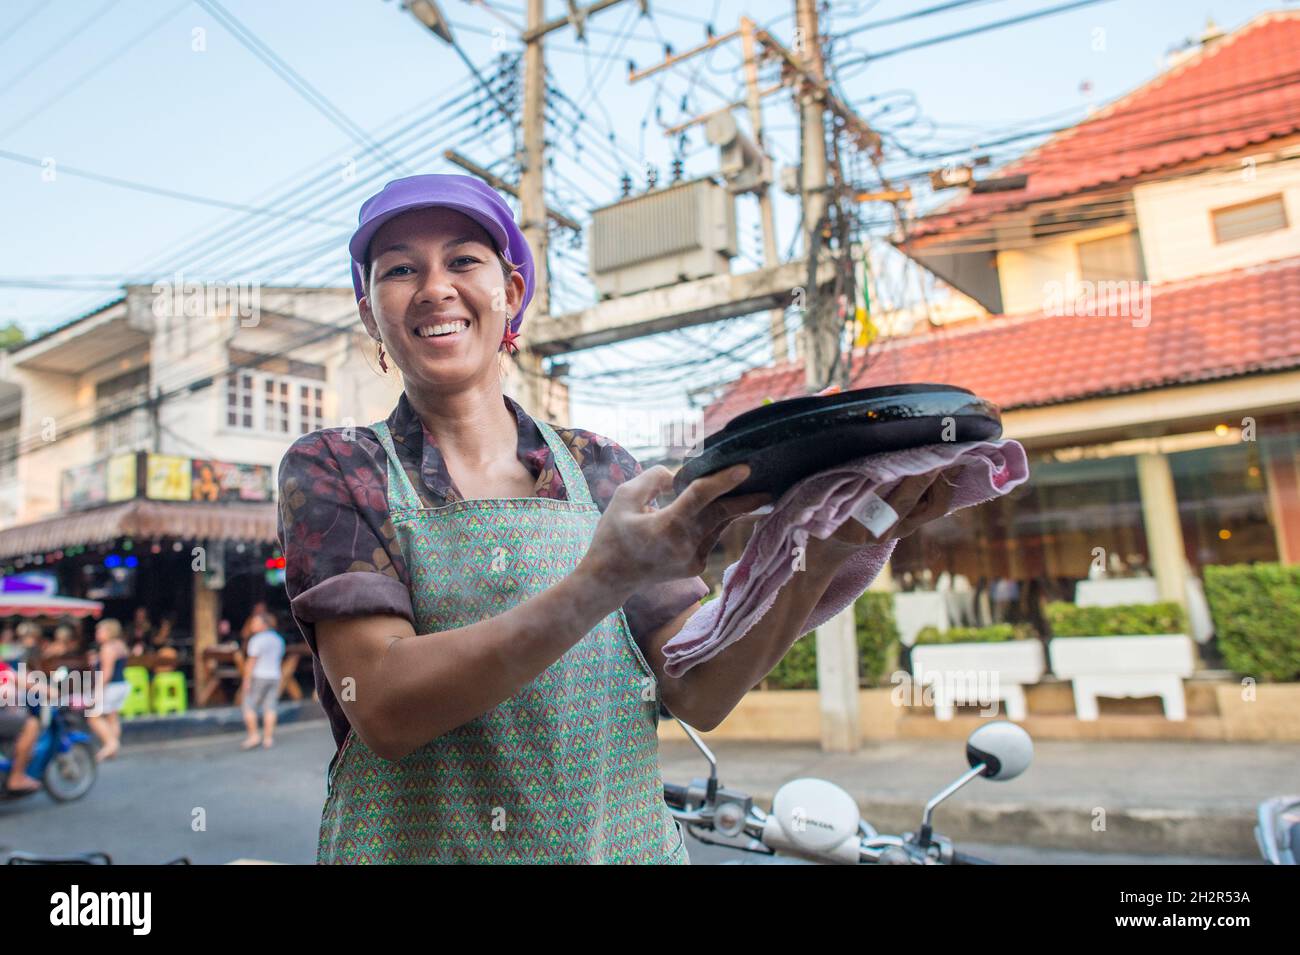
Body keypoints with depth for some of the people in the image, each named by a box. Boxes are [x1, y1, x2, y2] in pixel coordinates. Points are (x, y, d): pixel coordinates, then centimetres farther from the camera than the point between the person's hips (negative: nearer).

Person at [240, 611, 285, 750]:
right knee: (269, 708, 6)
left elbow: (251, 662, -15)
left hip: (258, 676, -6)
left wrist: (246, 680, -12)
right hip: (274, 676, 7)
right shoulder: (278, 639, 10)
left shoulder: (257, 640, -12)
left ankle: (254, 735, 1)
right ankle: (268, 738, 6)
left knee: (249, 706, 4)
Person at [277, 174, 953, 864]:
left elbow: (700, 694, -8)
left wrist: (818, 558, -24)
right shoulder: (331, 469, -7)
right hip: (415, 842, -1)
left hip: (622, 841, 2)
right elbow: (384, 708, -19)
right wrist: (603, 581, -31)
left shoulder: (600, 469, -2)